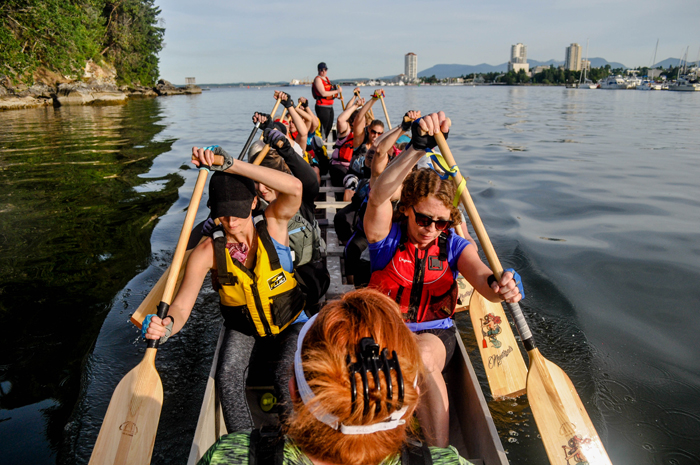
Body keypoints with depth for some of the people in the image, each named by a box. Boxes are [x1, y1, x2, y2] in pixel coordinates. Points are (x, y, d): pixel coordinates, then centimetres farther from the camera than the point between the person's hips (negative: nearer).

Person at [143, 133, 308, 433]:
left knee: (287, 378, -26)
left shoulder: (273, 225, -18)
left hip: (291, 325, -1)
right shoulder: (209, 251, -16)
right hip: (244, 331, 2)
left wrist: (229, 163, -45)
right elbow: (182, 304, -22)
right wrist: (167, 325, -48)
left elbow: (294, 187, -39)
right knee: (227, 376, -26)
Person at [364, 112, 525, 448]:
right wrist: (418, 148, -44)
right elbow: (377, 197, -30)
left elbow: (481, 276, -20)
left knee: (423, 355, -33)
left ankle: (441, 453, -20)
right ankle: (442, 455, -15)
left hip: (435, 334, 1)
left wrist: (499, 287, -47)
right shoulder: (388, 236, -9)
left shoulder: (454, 246, -1)